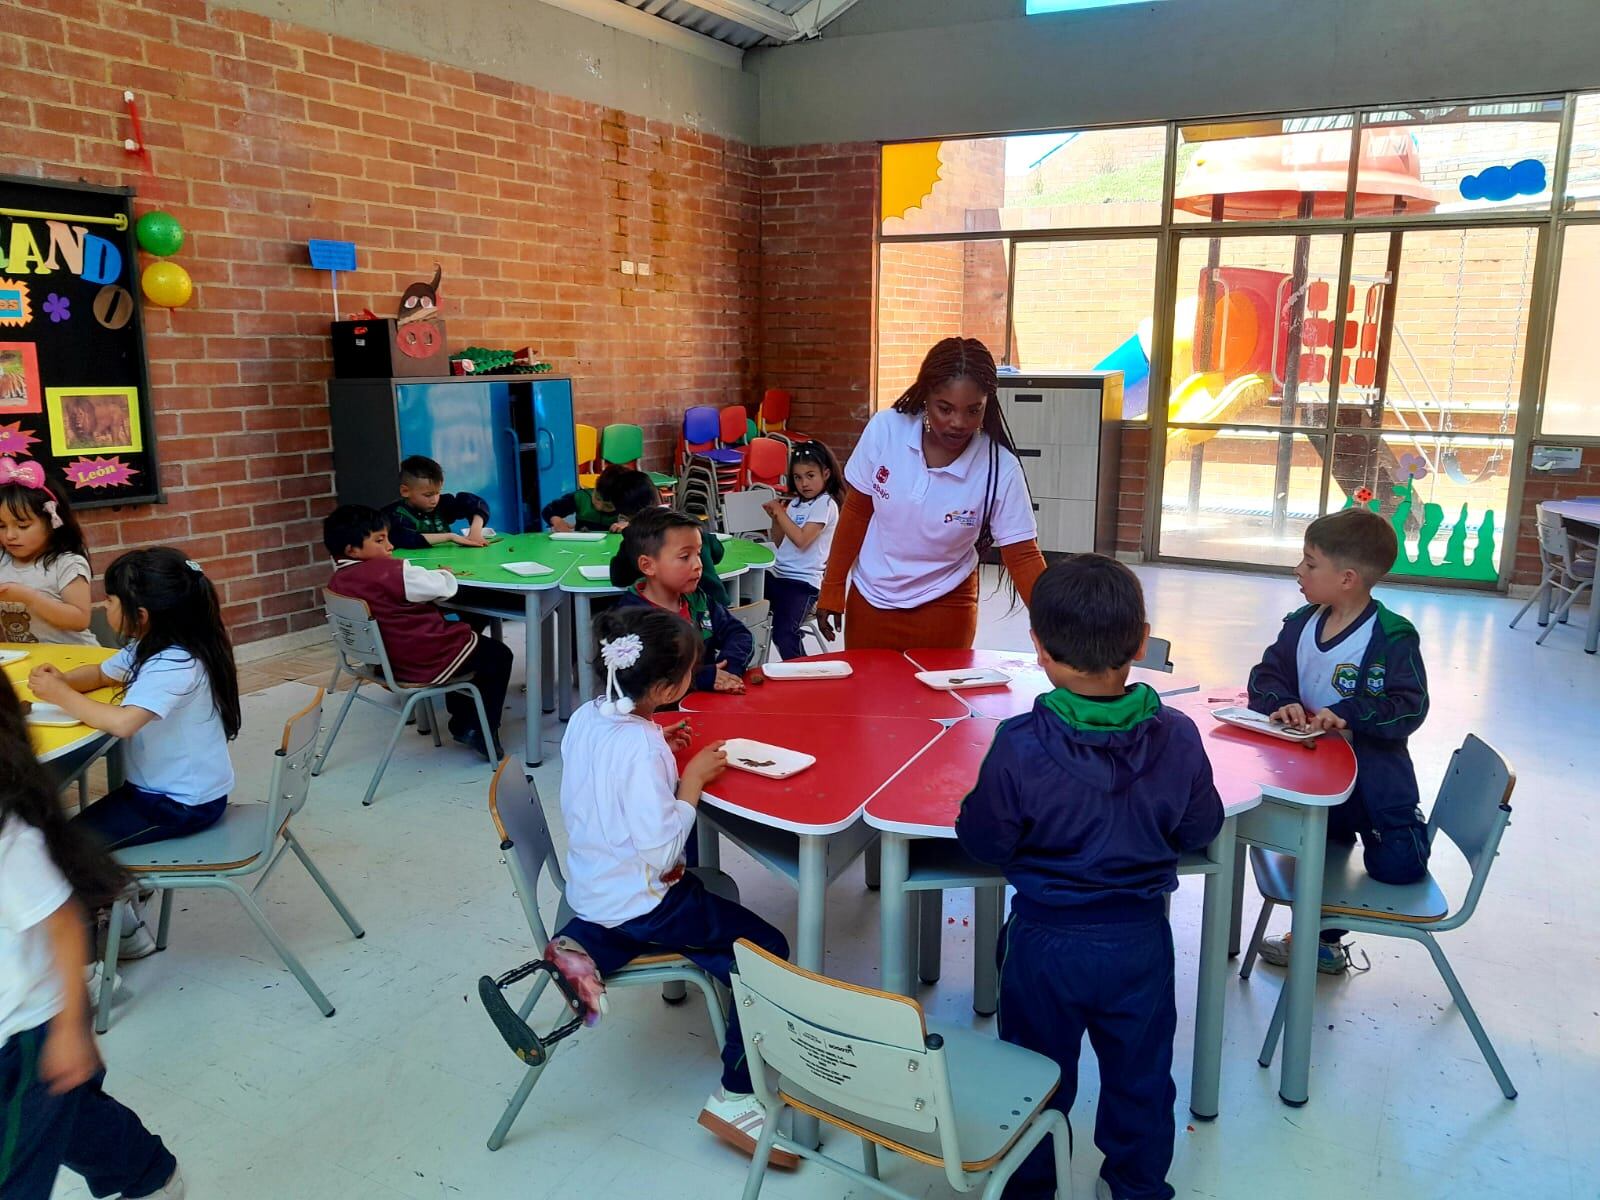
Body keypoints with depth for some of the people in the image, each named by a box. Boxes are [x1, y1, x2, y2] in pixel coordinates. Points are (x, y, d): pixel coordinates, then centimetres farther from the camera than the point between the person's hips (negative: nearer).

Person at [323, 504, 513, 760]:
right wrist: (445, 574, 6)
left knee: (462, 634, 35)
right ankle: (481, 731, 15)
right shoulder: (392, 572, -24)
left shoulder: (337, 582, 1)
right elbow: (445, 588, -16)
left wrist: (433, 577, 6)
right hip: (426, 663, -9)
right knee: (499, 655, 14)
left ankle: (461, 719, 39)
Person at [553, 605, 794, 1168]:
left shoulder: (584, 718, -4)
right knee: (766, 952, 0)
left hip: (589, 886, 8)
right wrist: (692, 781, -19)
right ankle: (735, 1098, 2)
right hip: (638, 903, -8)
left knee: (712, 893, 30)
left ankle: (582, 944, 17)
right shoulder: (641, 747, -29)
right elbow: (661, 851, -28)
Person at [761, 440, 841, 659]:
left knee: (783, 636, -26)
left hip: (802, 581, -8)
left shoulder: (825, 504, -7)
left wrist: (780, 512, -9)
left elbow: (801, 539, -18)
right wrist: (775, 517, 4)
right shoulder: (795, 502, 15)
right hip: (778, 574, 8)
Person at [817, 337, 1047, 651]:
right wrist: (832, 589, 1)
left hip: (944, 606, -2)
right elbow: (856, 512, -4)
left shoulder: (999, 469, -20)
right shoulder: (884, 430, -16)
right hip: (869, 599, 2)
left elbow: (1023, 556, -17)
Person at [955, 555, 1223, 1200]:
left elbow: (983, 840, -15)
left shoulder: (1019, 746, -26)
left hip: (1045, 939, -2)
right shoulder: (1177, 737, -17)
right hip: (1141, 938, 2)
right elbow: (1199, 828, -3)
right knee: (1140, 1075, 24)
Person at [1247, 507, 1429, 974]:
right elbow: (1267, 674, -3)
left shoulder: (1392, 638, -21)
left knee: (1396, 865, -6)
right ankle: (1320, 939, 33)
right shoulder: (1301, 623, -3)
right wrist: (1282, 704, -24)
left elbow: (1408, 708, -24)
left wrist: (1348, 715, -34)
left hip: (1375, 771, -5)